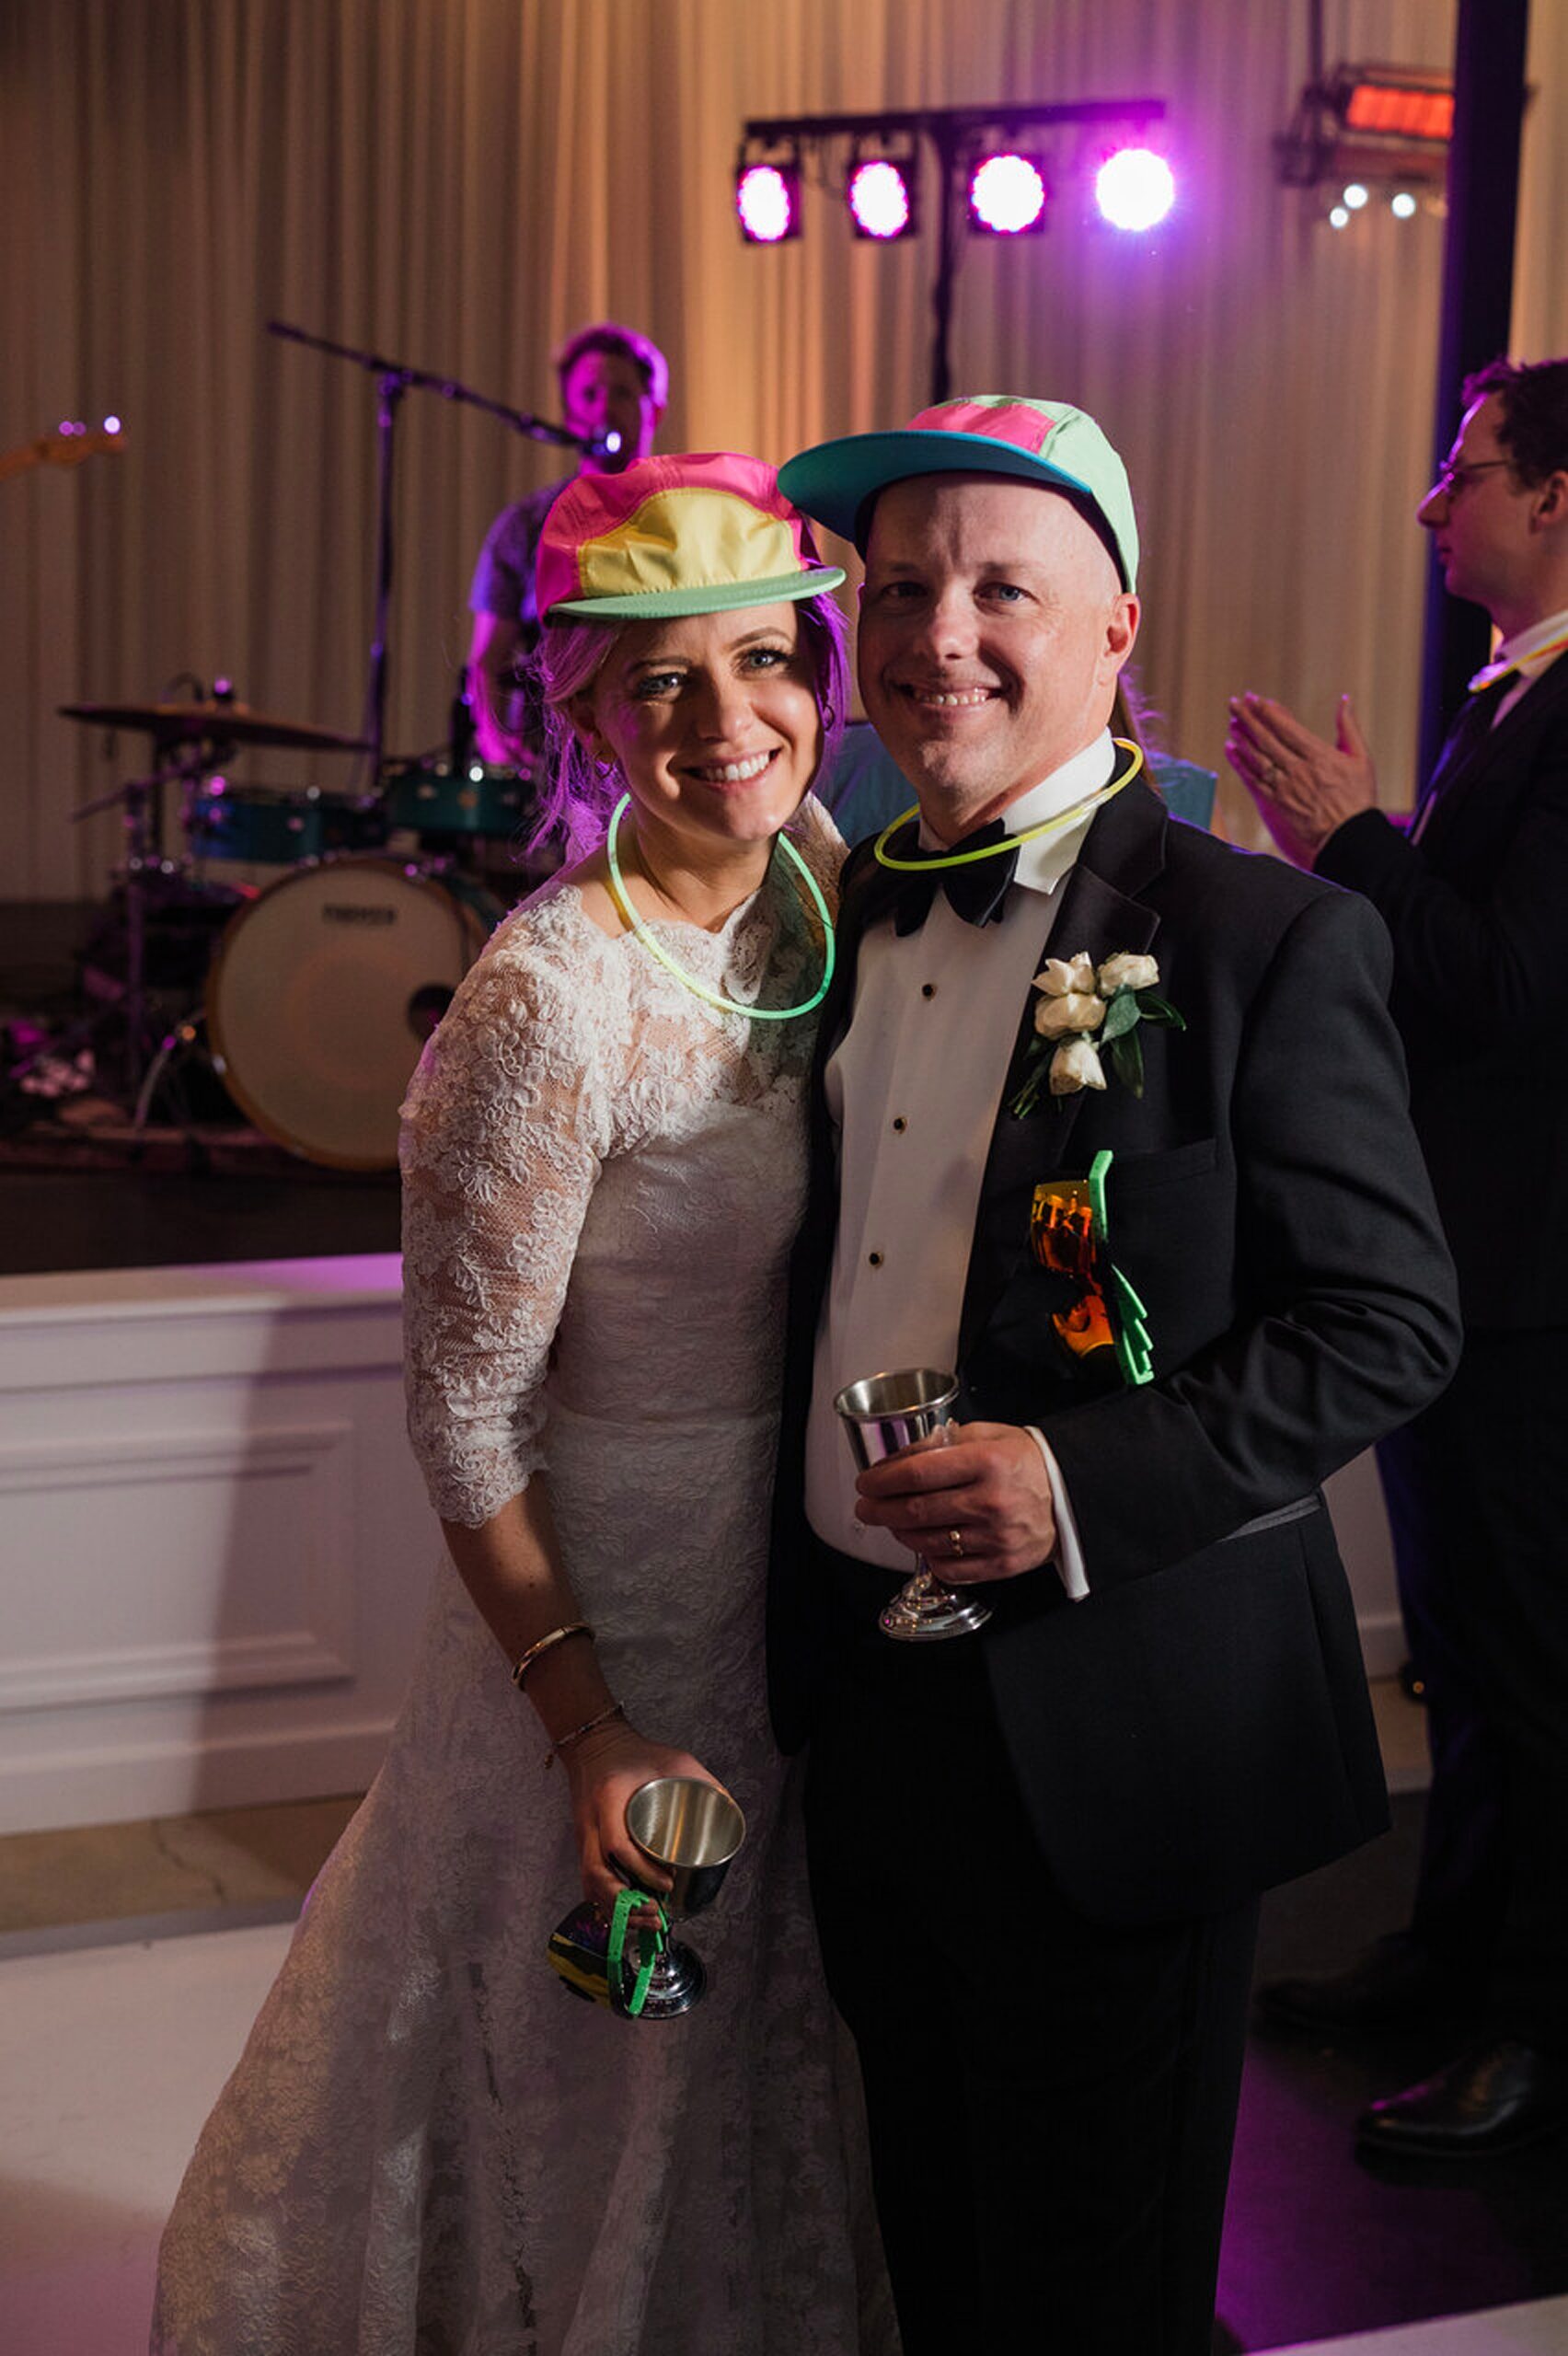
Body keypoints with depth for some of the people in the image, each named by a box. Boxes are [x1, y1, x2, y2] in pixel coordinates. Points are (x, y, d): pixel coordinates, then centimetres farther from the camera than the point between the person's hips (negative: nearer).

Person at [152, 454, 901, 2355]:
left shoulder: (806, 908, -2)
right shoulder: (549, 1001, -25)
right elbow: (462, 1419, -19)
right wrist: (593, 1729, -18)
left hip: (791, 1584, 7)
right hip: (609, 1600, -7)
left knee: (744, 2060, 26)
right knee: (589, 2098, 15)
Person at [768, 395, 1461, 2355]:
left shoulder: (1265, 942, -14)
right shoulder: (848, 913, 6)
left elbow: (1388, 1323, -14)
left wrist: (1086, 1480, -25)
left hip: (1108, 1730, -6)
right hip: (860, 1689, 6)